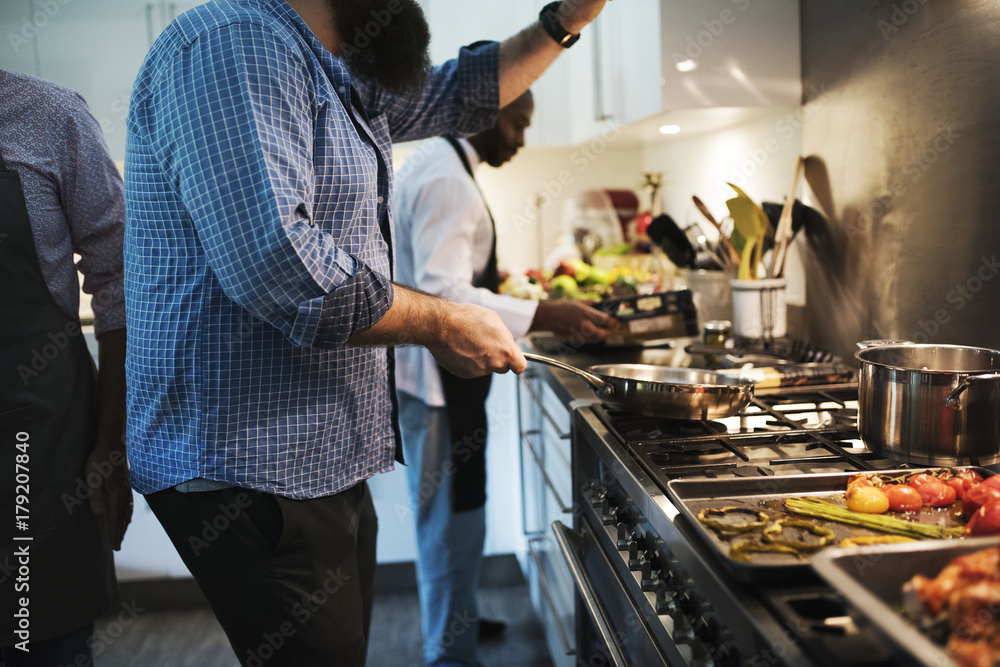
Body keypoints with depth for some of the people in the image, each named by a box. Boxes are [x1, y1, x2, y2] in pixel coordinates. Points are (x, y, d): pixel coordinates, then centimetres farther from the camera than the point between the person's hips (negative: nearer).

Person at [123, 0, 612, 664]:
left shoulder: (344, 77, 15)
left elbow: (459, 92, 30)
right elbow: (274, 260, -28)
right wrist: (442, 324, -16)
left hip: (327, 460, 10)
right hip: (252, 476, -10)